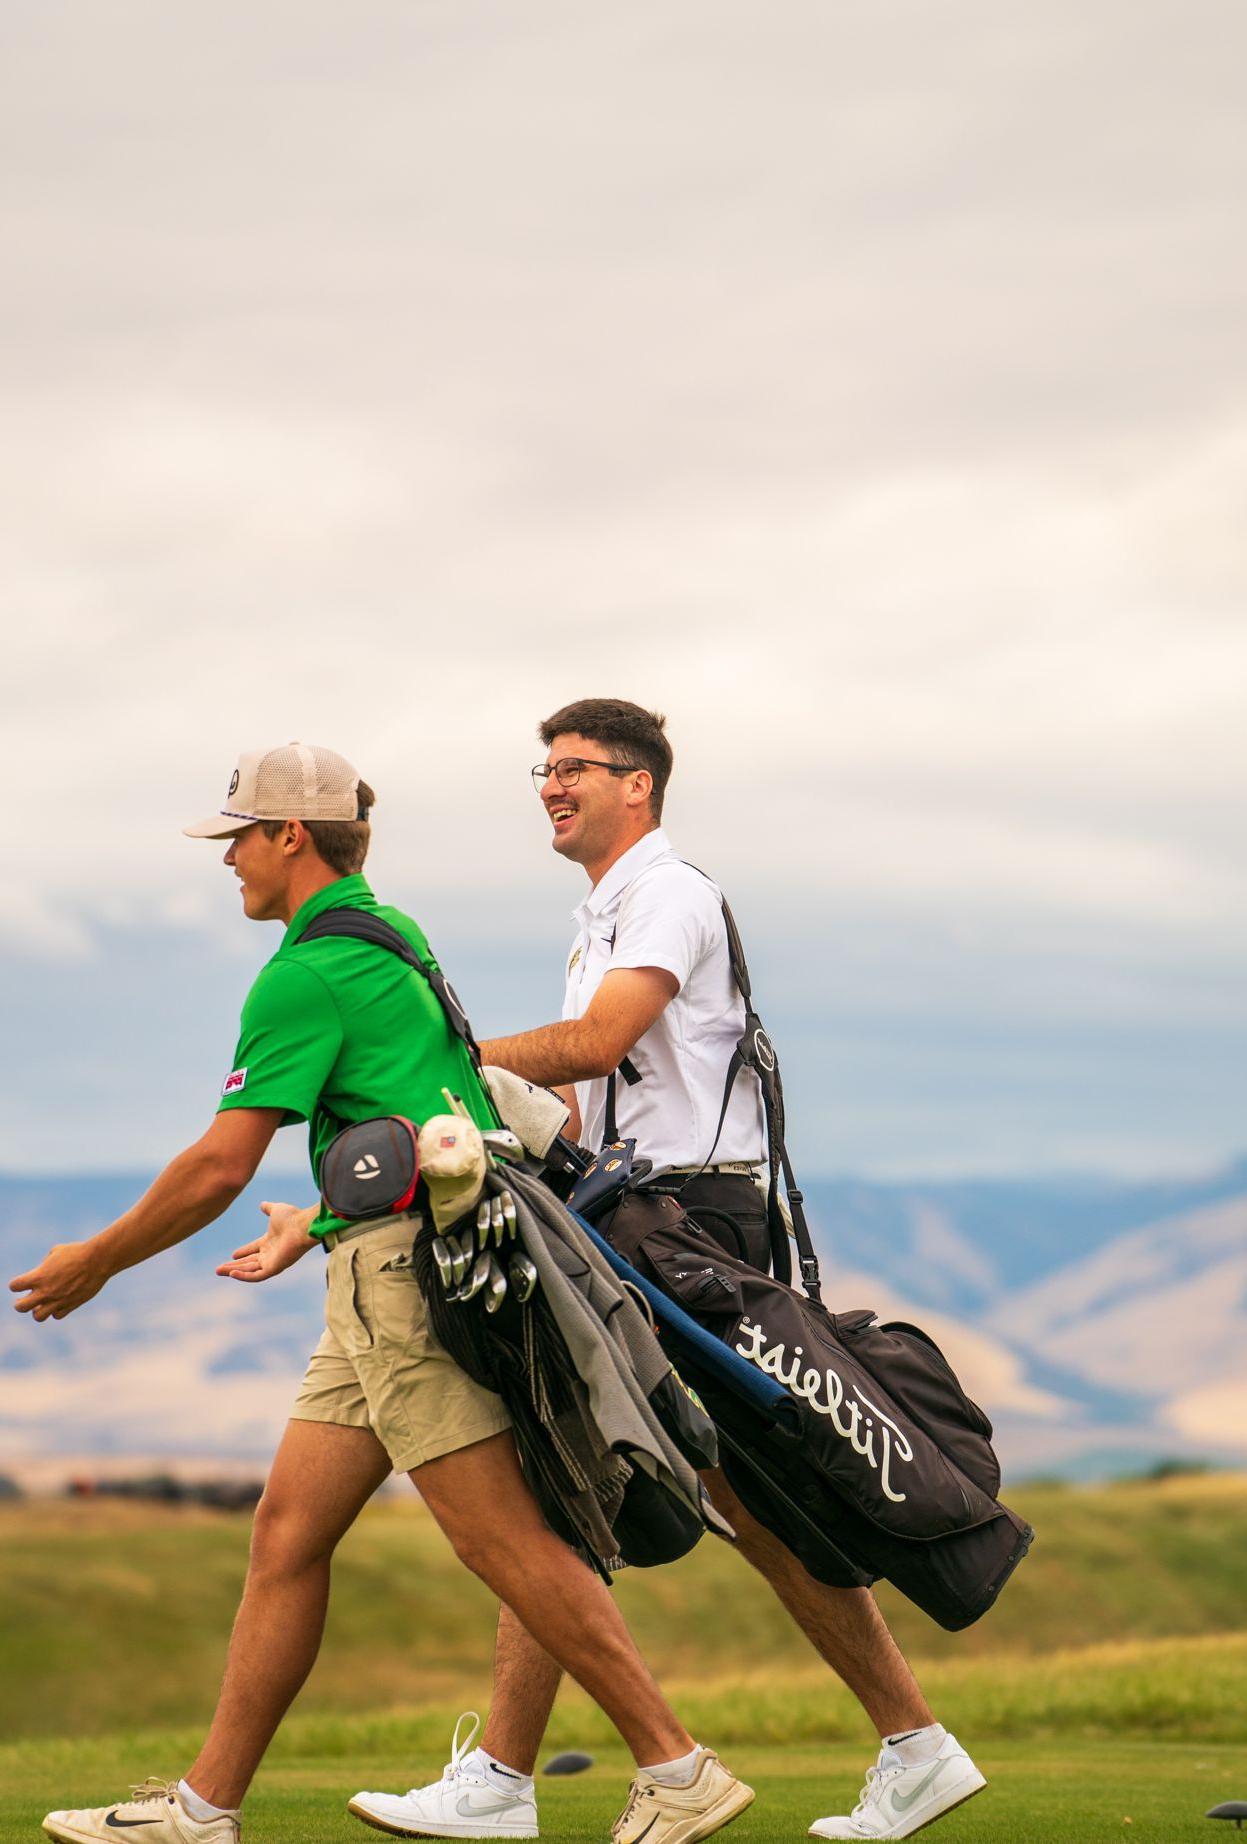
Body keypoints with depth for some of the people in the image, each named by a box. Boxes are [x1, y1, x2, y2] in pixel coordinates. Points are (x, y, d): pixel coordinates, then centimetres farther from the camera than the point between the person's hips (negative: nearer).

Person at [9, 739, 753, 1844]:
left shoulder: (306, 975, -11)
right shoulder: (394, 937, 18)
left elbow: (221, 1168, -13)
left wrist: (97, 1261, -1)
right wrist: (318, 1224, 37)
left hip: (400, 1264, -10)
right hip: (394, 1269, 10)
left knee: (502, 1538, -10)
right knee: (289, 1531, 9)